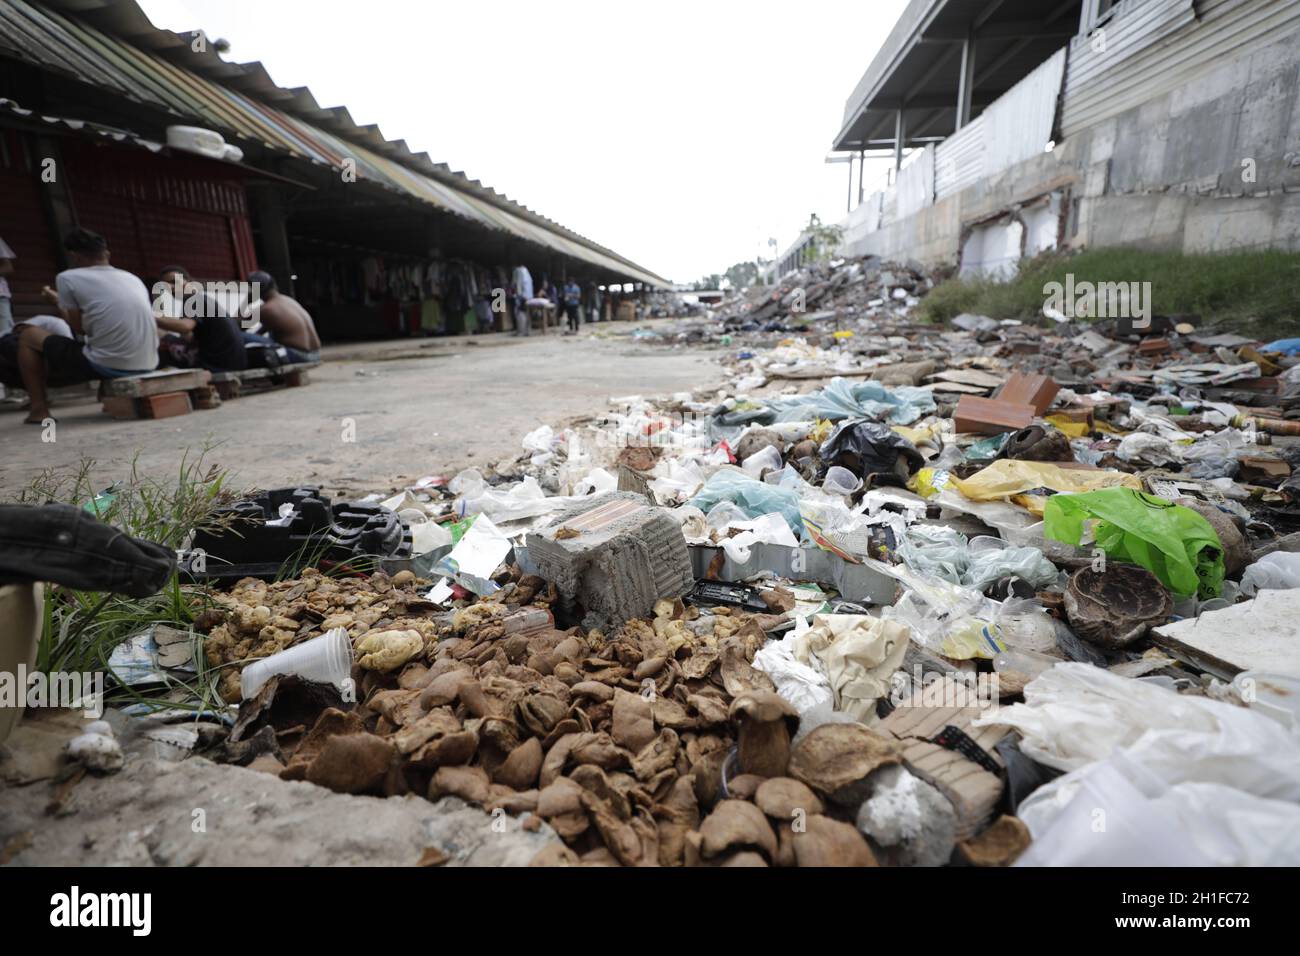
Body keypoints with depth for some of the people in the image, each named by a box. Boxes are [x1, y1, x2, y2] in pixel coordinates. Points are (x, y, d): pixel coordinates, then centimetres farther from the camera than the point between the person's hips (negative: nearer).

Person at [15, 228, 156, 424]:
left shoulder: (68, 278, 1)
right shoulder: (132, 278, 16)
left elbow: (81, 328, 4)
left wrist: (58, 302, 23)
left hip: (107, 365, -5)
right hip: (147, 365, 5)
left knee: (28, 334, 18)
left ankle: (39, 409, 16)